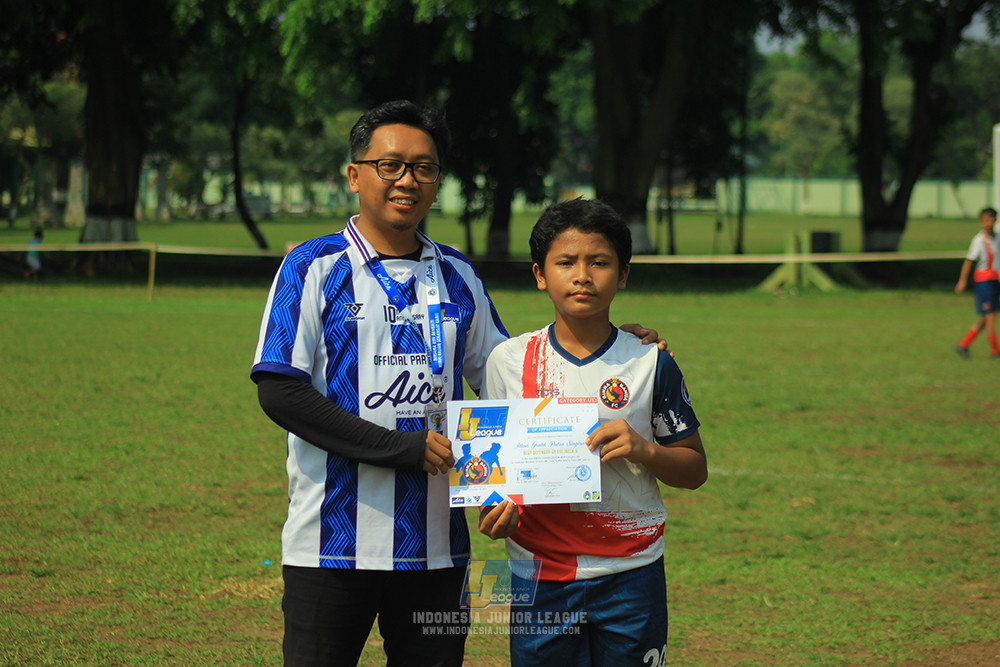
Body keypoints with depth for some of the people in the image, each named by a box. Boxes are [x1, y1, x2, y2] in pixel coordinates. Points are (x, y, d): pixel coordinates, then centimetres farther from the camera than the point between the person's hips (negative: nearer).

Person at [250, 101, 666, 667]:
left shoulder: (458, 277, 13)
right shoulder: (314, 268, -1)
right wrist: (402, 448, -15)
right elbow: (280, 393, -9)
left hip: (435, 544, 4)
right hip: (333, 540, -4)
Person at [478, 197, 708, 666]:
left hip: (629, 575, -1)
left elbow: (695, 469, 5)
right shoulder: (508, 361, 3)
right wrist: (494, 507, -9)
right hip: (538, 571, 1)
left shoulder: (650, 364, 0)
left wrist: (644, 450, -15)